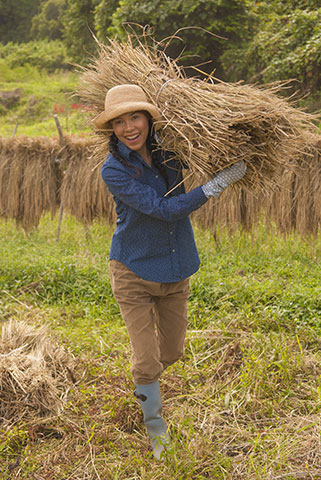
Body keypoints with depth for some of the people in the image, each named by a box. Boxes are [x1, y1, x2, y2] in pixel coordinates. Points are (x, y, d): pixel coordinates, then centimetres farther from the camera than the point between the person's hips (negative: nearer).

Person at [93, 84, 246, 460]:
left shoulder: (168, 153, -4)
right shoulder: (114, 170, -18)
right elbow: (163, 209, -25)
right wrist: (219, 183, -24)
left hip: (175, 271, 5)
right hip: (133, 272, -5)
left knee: (172, 351, 19)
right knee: (146, 361, -2)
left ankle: (144, 380, 53)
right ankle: (155, 427, 24)